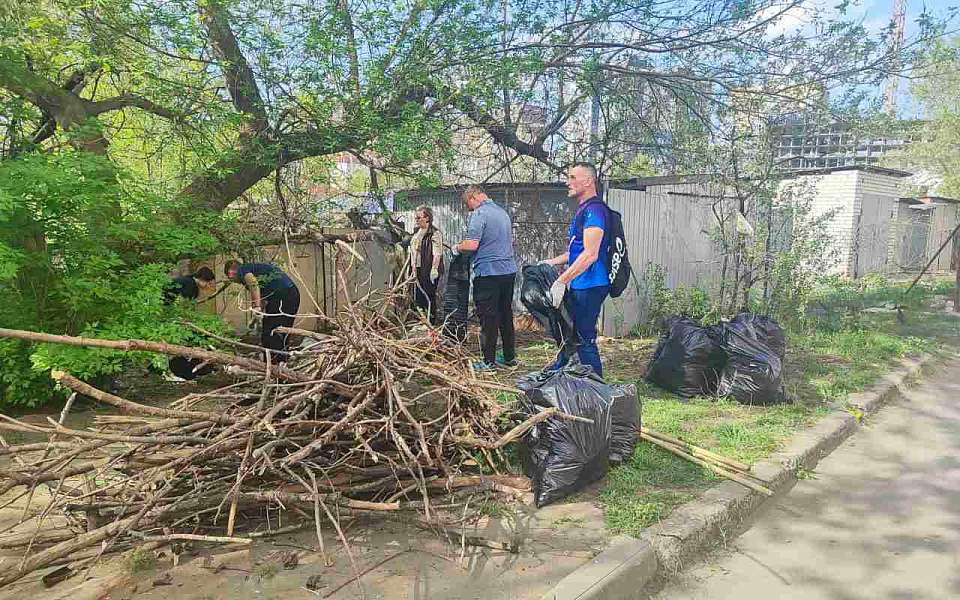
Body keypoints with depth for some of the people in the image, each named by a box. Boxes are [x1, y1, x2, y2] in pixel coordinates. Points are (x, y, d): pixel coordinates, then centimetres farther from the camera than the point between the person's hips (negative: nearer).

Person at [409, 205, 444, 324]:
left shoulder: (435, 233, -10)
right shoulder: (417, 233, 17)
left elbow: (437, 254, -17)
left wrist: (434, 269, -24)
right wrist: (413, 267, 22)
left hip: (428, 271, -9)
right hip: (417, 270, 9)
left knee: (429, 297, -4)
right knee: (417, 296, 13)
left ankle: (431, 322, 4)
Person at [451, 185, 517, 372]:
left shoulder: (480, 213, -11)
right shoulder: (503, 212, 15)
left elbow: (472, 244, -19)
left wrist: (458, 248, 0)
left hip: (488, 273, -8)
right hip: (509, 271, 8)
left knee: (488, 319, -1)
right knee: (506, 315, 15)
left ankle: (489, 362, 4)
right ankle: (510, 357, 23)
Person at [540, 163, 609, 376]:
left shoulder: (594, 209, -16)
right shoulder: (582, 209, 17)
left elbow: (590, 255, -24)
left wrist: (561, 281, -24)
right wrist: (552, 262, 18)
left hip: (590, 286, -10)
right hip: (578, 286, 10)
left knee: (584, 339, -4)